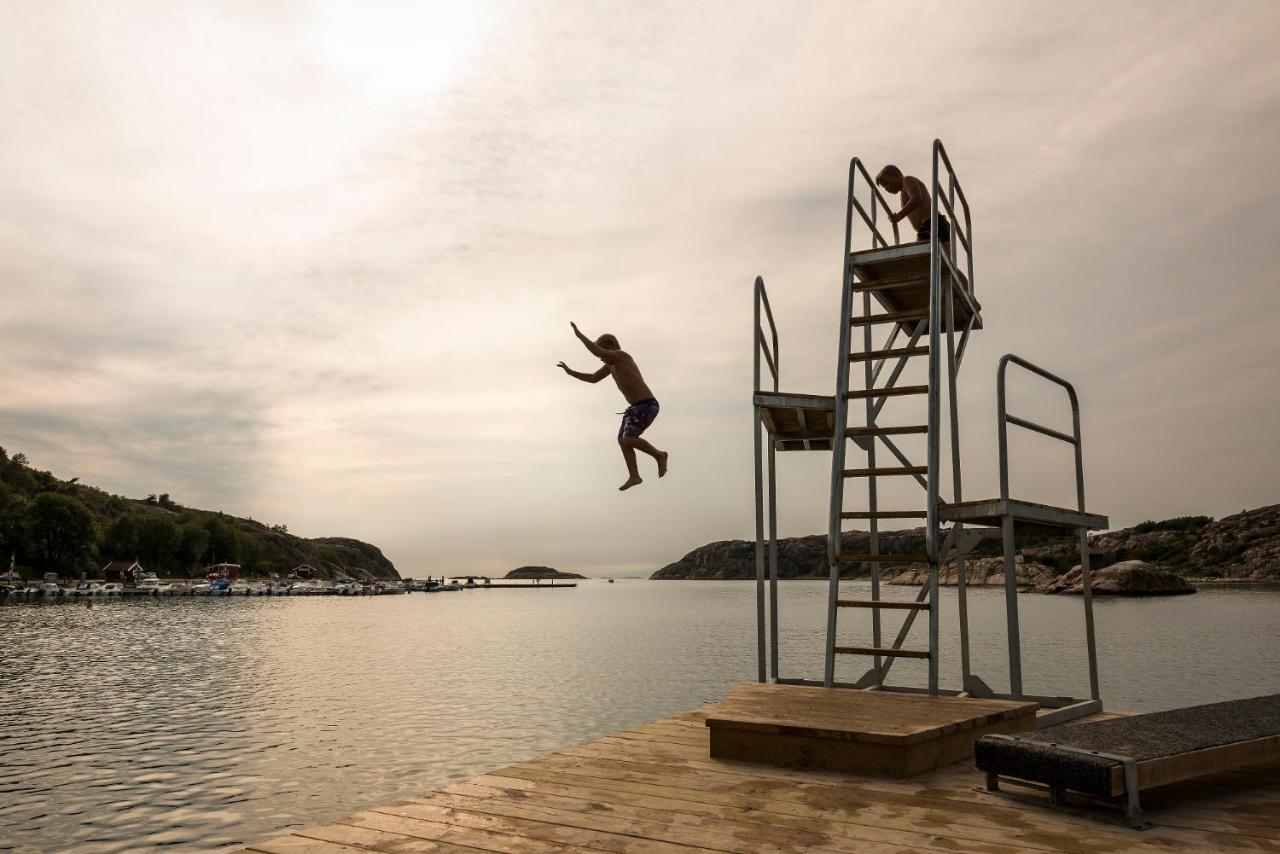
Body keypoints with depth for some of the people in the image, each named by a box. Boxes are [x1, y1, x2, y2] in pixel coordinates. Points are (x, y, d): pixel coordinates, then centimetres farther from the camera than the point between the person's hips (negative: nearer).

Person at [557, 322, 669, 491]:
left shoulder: (622, 355, -14)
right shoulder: (612, 364, 14)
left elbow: (596, 352, -29)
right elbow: (593, 378, 23)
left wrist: (579, 334, -19)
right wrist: (570, 372, 14)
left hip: (647, 406, -10)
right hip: (637, 407, 10)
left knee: (628, 439, -16)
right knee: (622, 440, 6)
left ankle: (659, 455, 3)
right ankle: (634, 477, 12)